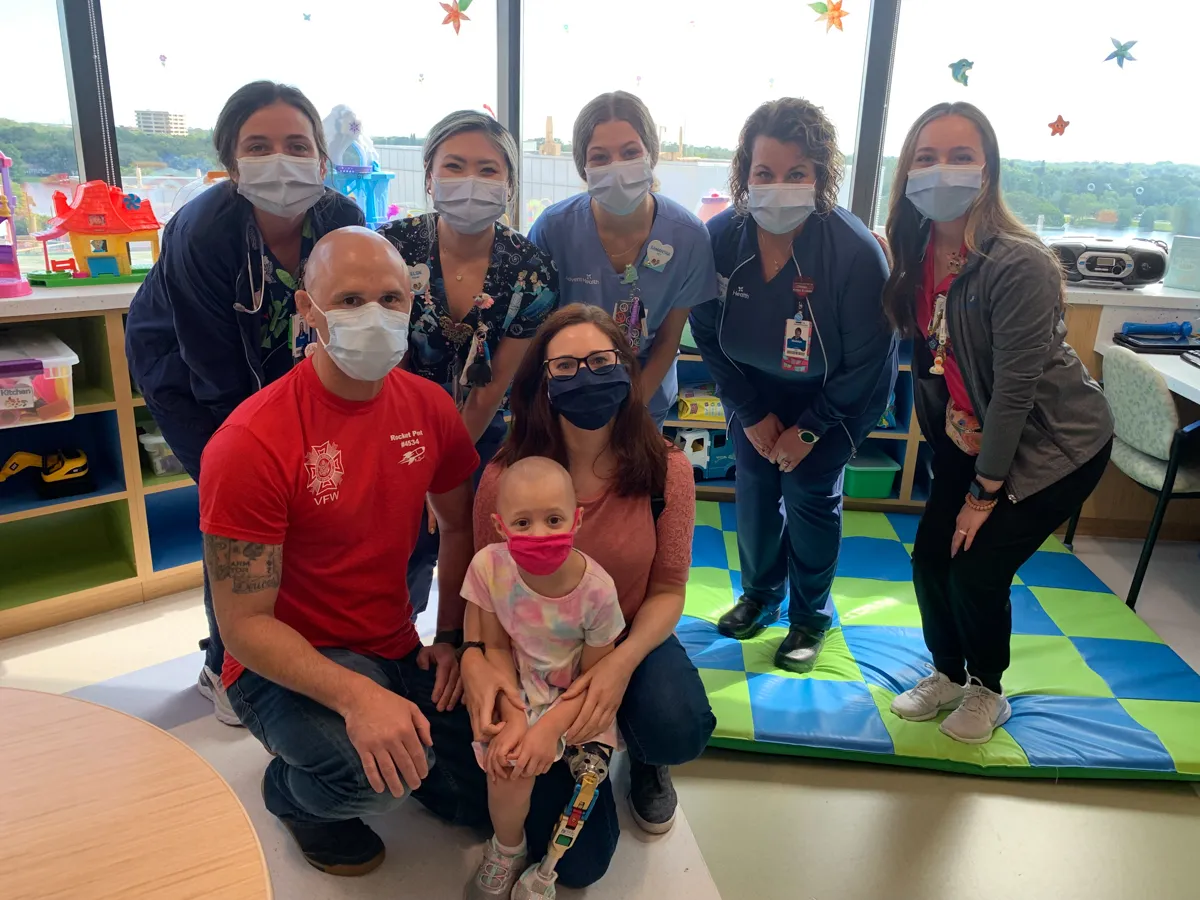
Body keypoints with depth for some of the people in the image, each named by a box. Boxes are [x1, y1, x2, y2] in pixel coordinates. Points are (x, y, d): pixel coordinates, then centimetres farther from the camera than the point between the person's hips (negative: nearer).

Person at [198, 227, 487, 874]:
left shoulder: (431, 408, -5)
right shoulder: (251, 443, -23)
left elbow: (457, 526, 11)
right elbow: (244, 624, -21)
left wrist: (452, 636, -2)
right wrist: (356, 697, -35)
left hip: (396, 652, 5)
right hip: (286, 665, -5)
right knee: (382, 774, -32)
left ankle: (370, 753, 27)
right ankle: (292, 786, 5)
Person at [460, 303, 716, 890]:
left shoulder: (666, 471, -15)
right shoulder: (504, 478, -18)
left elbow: (666, 590, -9)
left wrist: (622, 663, -27)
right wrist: (474, 656, -28)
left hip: (633, 640, 1)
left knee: (679, 730, -34)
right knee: (580, 859, -6)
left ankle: (644, 759, 9)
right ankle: (585, 753, 30)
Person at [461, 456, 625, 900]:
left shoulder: (596, 589, -24)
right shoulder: (489, 566, -20)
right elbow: (496, 647, -8)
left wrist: (550, 727, -23)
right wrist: (513, 716, -18)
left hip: (577, 699, -1)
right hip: (518, 689, 1)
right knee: (508, 763, -22)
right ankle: (508, 852, 9)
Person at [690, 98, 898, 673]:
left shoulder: (856, 252, -31)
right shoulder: (720, 237, -22)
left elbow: (865, 364, -20)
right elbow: (708, 335, -9)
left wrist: (809, 429, -13)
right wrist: (752, 414, -7)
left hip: (835, 395, -3)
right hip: (754, 388, 3)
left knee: (811, 493, 1)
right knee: (754, 486, 10)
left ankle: (810, 618, 24)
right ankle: (760, 594, 35)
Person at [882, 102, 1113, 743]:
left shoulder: (1019, 264, -28)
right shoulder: (917, 256, -7)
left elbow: (1014, 388, -24)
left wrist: (985, 493, -17)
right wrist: (941, 450, -1)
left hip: (1055, 443, -6)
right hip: (970, 437, 6)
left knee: (976, 571, -7)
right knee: (930, 558, 1)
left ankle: (987, 690, 23)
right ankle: (947, 674, 29)